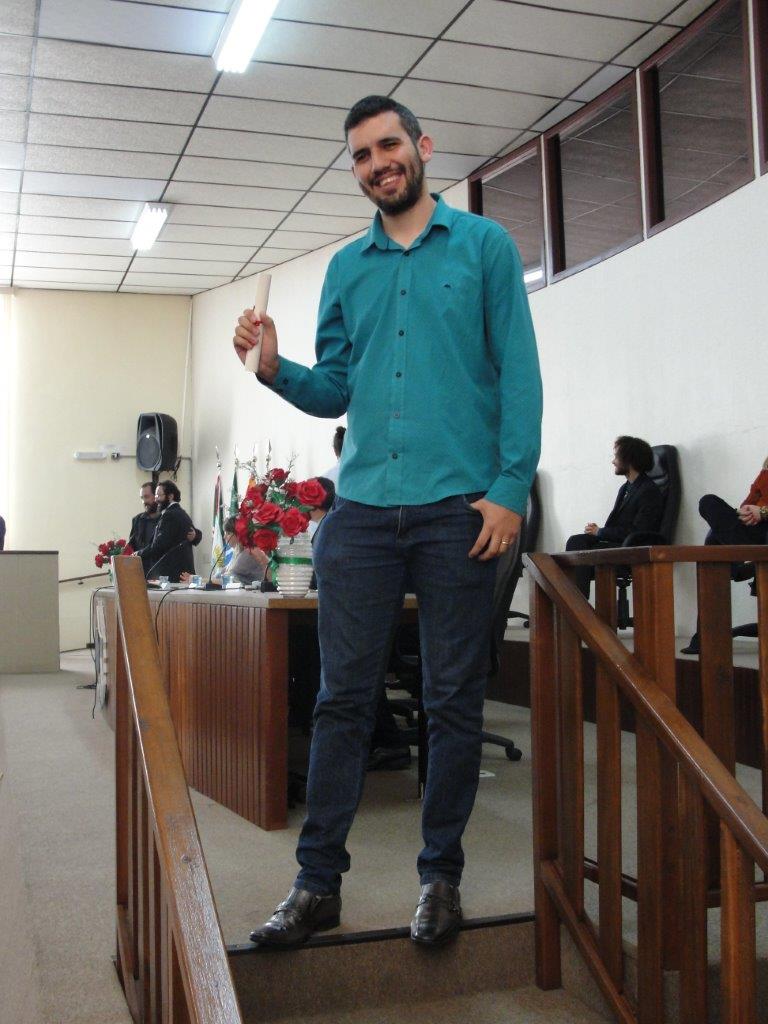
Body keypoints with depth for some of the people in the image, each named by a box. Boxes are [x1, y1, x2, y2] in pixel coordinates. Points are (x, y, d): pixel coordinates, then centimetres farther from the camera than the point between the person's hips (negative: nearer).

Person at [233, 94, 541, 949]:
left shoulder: (484, 245, 7)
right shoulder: (346, 268, 17)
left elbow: (519, 373, 0)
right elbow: (334, 393, 17)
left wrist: (511, 488, -10)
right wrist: (274, 367, -3)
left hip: (458, 507, -3)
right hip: (361, 506, 3)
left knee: (454, 701, 5)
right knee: (342, 696, 3)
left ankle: (440, 876, 19)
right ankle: (318, 882, 13)